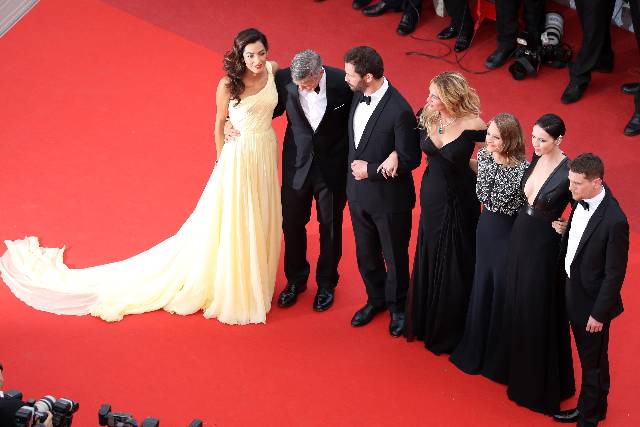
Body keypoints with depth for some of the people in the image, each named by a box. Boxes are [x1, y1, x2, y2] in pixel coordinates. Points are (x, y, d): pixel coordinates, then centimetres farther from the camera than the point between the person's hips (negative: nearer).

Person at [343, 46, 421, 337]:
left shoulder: (399, 111, -28)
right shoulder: (358, 95, -6)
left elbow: (411, 160, -21)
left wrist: (371, 170, -19)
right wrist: (355, 166, -8)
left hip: (389, 198, -6)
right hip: (359, 192, 6)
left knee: (394, 257, 16)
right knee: (366, 254, 23)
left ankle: (397, 306, 38)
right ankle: (376, 299, 46)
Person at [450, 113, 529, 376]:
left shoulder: (522, 167, -25)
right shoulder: (484, 155, -4)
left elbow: (501, 201, -24)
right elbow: (482, 194, -2)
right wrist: (490, 161, -5)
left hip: (509, 233, -6)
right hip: (486, 227, 6)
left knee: (503, 290, 8)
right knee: (482, 287, 20)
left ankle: (499, 356, 29)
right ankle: (479, 348, 39)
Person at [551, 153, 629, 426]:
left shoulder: (614, 221, -31)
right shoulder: (582, 200, -8)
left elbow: (615, 274, -21)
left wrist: (599, 313, -16)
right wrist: (565, 231, -2)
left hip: (593, 301, -7)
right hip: (574, 292, 7)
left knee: (594, 363, 13)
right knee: (587, 356, 25)